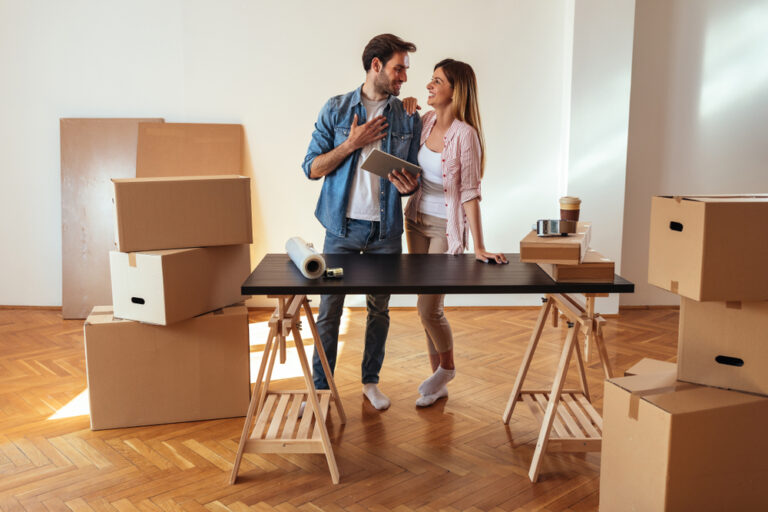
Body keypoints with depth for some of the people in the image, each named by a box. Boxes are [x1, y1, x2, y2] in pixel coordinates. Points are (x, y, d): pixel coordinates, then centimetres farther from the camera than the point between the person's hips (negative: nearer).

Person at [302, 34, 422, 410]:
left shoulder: (408, 118, 4)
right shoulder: (336, 110, 0)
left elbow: (415, 176, 9)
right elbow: (312, 168, -3)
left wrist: (408, 185, -15)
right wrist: (351, 144, -14)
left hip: (386, 229, 2)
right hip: (342, 225, -2)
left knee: (379, 309, 11)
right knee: (329, 309, 3)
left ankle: (371, 381, 28)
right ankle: (320, 387, 17)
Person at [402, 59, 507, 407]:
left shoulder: (465, 134, -18)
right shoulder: (426, 121, 2)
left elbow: (470, 192, -19)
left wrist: (479, 247, -22)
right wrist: (405, 109, 5)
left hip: (445, 227, -7)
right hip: (416, 219, 7)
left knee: (429, 308, -4)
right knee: (425, 305, 13)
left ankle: (447, 368, 26)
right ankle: (438, 378, 29)